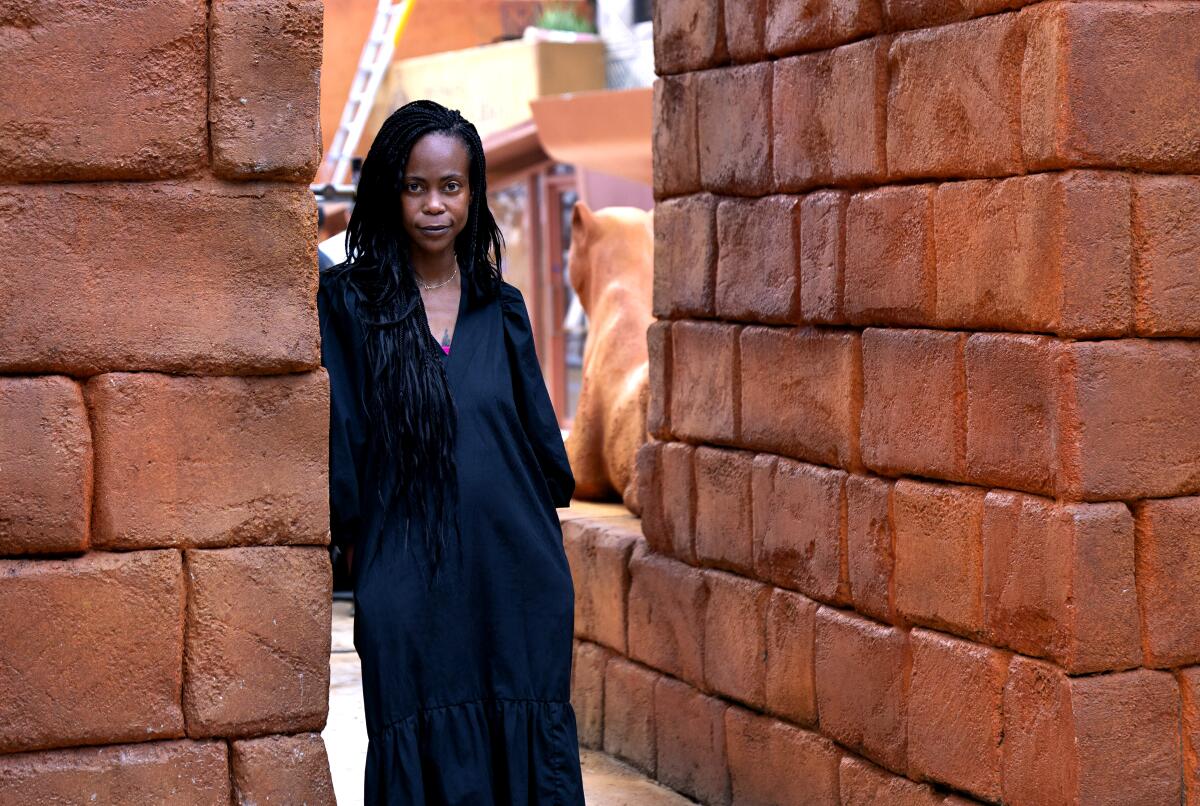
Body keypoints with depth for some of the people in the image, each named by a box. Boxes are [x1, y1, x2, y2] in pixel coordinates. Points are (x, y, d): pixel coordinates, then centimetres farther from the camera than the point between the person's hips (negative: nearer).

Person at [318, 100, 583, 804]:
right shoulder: (348, 303, 1)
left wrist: (543, 547, 10)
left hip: (518, 583, 3)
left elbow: (540, 435, 14)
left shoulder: (501, 306, 10)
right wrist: (361, 554, -2)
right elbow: (341, 441, 0)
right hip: (409, 582, -3)